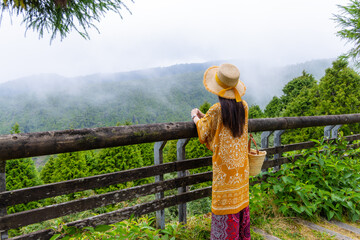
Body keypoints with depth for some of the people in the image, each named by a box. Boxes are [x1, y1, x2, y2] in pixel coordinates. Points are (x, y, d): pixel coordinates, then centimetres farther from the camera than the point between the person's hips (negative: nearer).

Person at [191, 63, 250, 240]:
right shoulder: (244, 106, -2)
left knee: (225, 203, 7)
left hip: (225, 166, -6)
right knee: (240, 198, 20)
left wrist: (195, 117, 12)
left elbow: (203, 133, -6)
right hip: (241, 165, 7)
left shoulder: (217, 110, -20)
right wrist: (204, 116, 18)